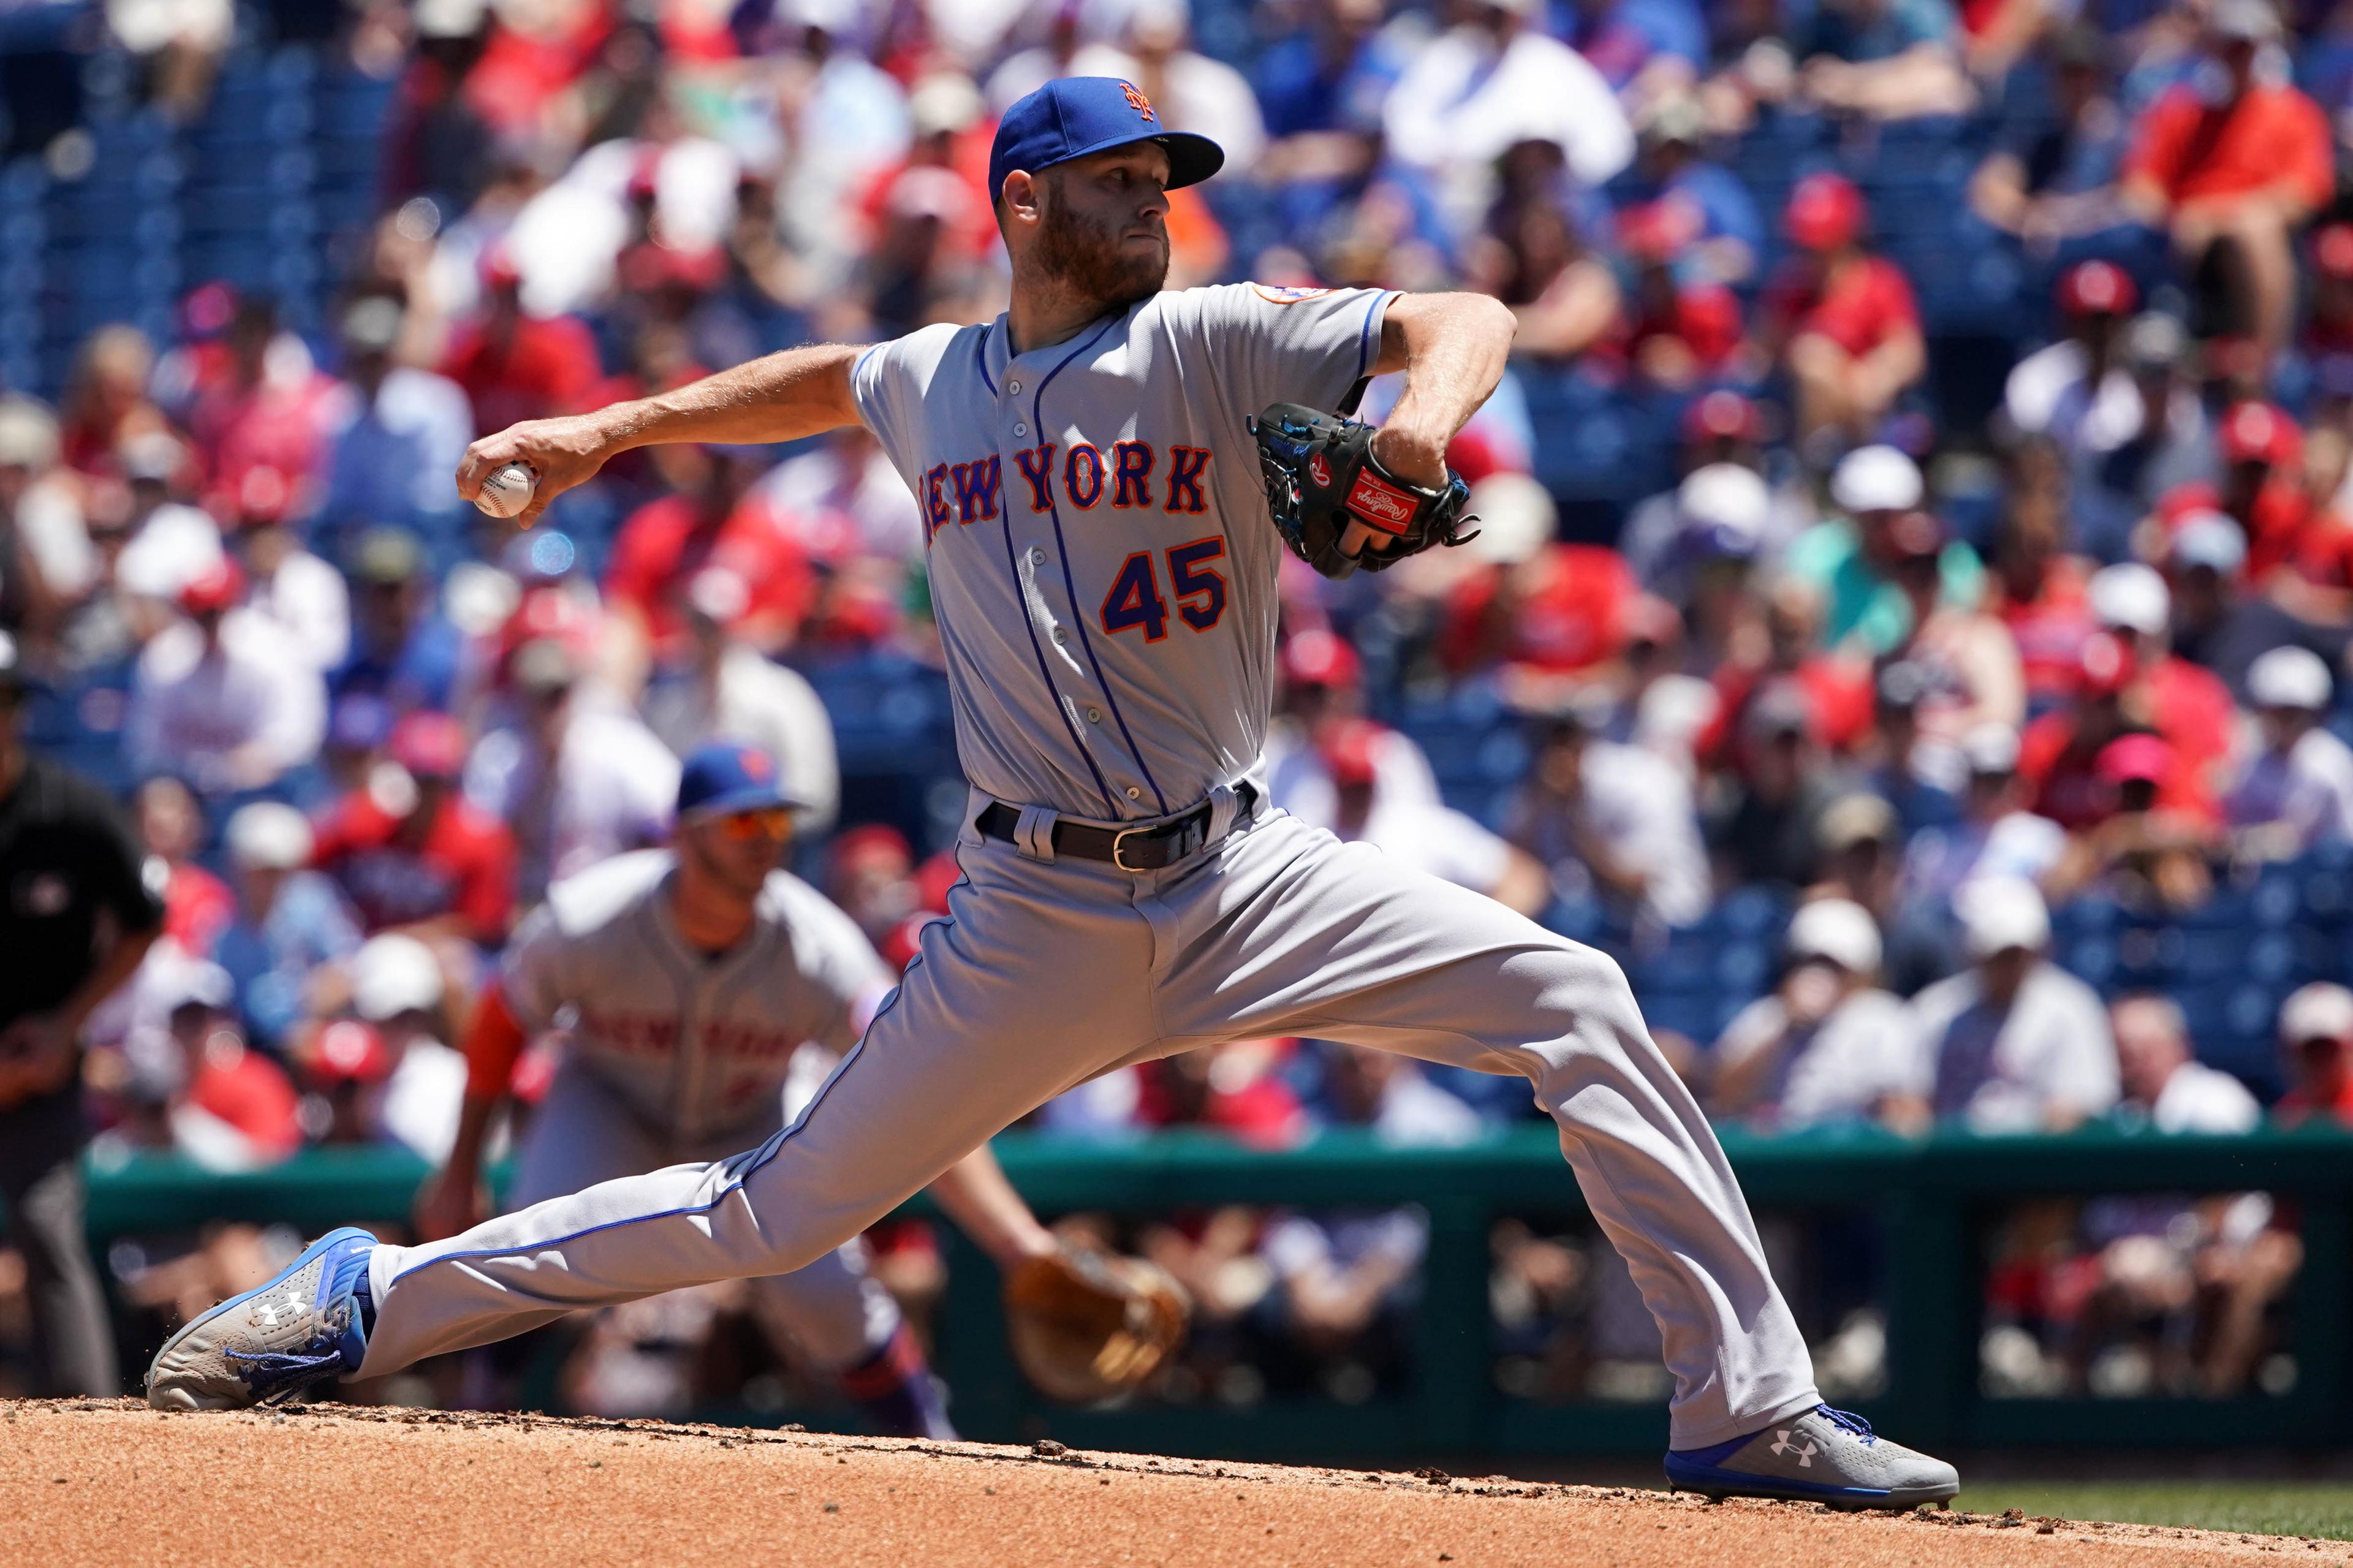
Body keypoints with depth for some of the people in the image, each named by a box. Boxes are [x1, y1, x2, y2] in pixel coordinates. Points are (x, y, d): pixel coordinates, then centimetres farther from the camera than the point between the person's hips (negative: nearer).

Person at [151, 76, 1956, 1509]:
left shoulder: (1213, 342, -2)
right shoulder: (930, 383, 8)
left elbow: (1462, 316, -16)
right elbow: (823, 379, 33)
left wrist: (1424, 406, -37)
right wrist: (613, 430, 32)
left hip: (1244, 877, -1)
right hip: (1033, 918, 1)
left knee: (1572, 1001, -18)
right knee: (782, 1209, 0)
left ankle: (1750, 1407, -13)